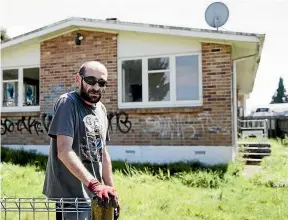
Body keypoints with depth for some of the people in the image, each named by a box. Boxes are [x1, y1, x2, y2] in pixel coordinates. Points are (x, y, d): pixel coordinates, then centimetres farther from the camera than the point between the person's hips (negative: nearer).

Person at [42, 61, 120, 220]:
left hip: (96, 196, 7)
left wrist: (111, 190, 11)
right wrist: (94, 184, -30)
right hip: (71, 196, -7)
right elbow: (64, 151, -22)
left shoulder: (101, 109, 10)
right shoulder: (67, 103, -12)